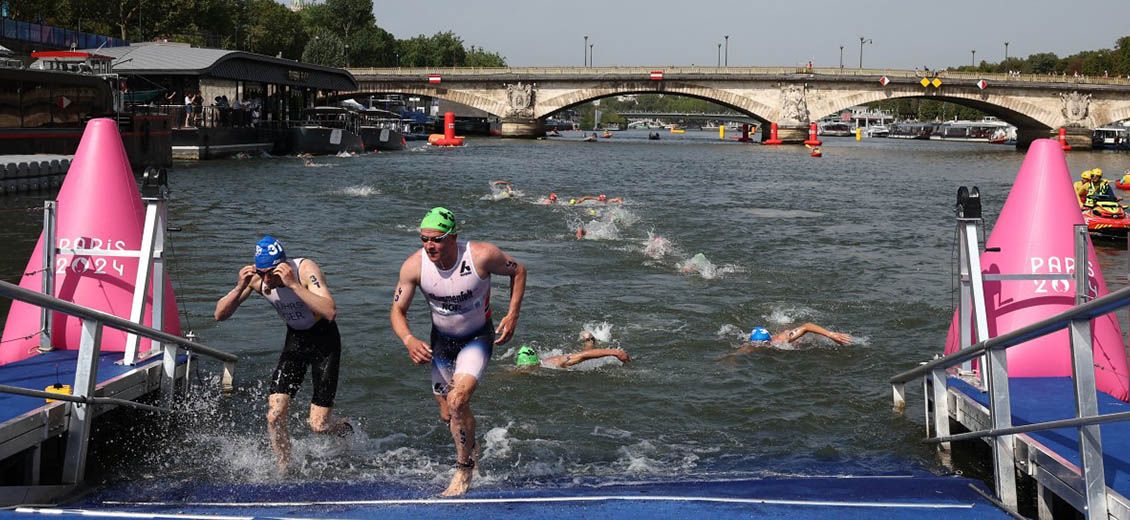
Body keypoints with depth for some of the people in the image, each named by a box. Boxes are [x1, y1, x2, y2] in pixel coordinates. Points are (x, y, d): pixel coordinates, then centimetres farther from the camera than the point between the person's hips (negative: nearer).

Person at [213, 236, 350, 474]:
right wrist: (240, 287, -29)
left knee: (318, 425, -5)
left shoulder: (306, 269, -28)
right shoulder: (255, 277, -14)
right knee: (274, 416, -9)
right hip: (295, 339, 4)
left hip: (324, 340, -4)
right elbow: (220, 315, -12)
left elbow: (330, 313, -41)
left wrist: (293, 284, -46)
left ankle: (346, 430, 30)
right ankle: (284, 470, 12)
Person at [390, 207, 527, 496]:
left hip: (477, 339, -4)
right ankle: (471, 448, 47)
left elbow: (518, 271, -7)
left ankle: (464, 469, -3)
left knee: (457, 401, -24)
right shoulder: (414, 266, -21)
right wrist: (408, 340, -31)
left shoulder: (482, 256, -27)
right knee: (448, 416, 14)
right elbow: (397, 311, -12)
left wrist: (513, 315, -15)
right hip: (441, 341, 4)